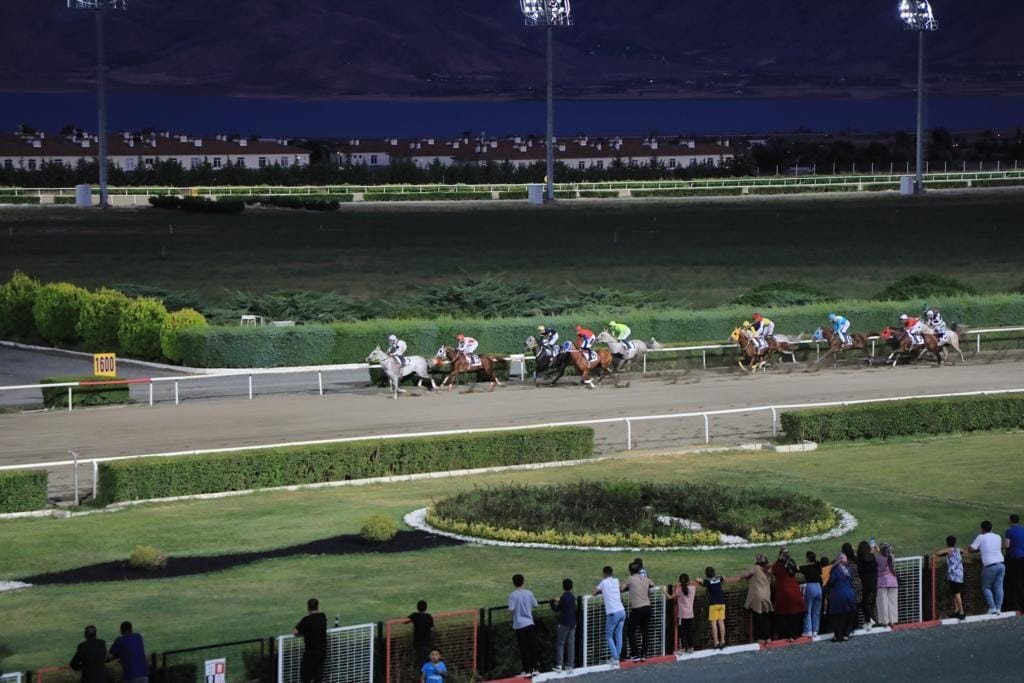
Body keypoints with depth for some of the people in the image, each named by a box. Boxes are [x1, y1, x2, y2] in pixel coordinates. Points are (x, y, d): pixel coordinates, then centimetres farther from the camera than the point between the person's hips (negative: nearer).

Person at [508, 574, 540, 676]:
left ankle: (527, 670, 3)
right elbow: (535, 605, 9)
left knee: (523, 648, 2)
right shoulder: (529, 593, 0)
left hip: (519, 625, -3)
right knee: (532, 646, 11)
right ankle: (534, 668, 14)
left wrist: (509, 610, 5)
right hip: (529, 623, 3)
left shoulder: (512, 595, -11)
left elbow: (511, 609, -16)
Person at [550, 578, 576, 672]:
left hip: (564, 623, -6)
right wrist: (559, 601, 26)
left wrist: (553, 602, 11)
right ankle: (570, 665, 7)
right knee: (571, 643, 7)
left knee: (560, 643, 1)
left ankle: (559, 665, -3)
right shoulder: (572, 597, 5)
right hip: (572, 623, 6)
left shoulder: (563, 597, -15)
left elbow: (557, 609, -6)